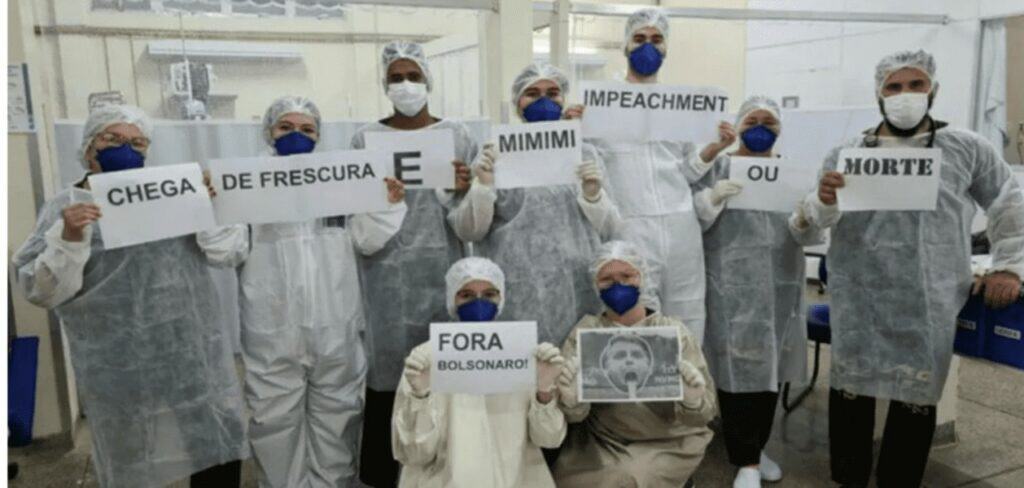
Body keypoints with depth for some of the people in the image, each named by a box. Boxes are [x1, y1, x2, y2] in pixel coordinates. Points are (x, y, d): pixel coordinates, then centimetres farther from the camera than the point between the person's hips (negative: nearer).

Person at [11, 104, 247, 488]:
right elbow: (42, 290, -8)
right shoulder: (66, 207, -1)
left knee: (220, 454, 9)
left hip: (196, 354, 3)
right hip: (126, 370, -3)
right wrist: (69, 238, -23)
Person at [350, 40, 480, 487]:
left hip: (440, 271, 1)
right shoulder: (366, 138, 5)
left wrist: (462, 192, -12)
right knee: (387, 374, 1)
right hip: (387, 274, 0)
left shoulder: (457, 134, 7)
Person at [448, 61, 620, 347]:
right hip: (516, 291, -2)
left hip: (577, 290, 2)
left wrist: (592, 193, -11)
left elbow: (608, 230, 6)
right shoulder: (496, 154, 2)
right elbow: (467, 231, -2)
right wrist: (483, 184, -17)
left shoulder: (583, 153, 9)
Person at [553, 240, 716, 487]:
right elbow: (575, 414, -8)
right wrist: (571, 400, -31)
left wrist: (692, 401, -29)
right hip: (600, 443, 2)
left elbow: (705, 411, -6)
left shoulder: (675, 332, -2)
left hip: (668, 444, -1)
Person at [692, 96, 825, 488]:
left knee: (771, 369, 11)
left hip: (779, 290, 4)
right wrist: (712, 197, -25)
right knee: (737, 371, -5)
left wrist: (805, 221, -18)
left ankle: (754, 448, 29)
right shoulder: (718, 168, 3)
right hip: (732, 290, -4)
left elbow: (811, 234, 5)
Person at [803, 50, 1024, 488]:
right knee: (851, 388, 5)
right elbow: (820, 218, -1)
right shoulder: (848, 153, 4)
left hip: (928, 305, 0)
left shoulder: (966, 149, 5)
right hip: (858, 300, 0)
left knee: (916, 396, 8)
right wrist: (823, 200, -24)